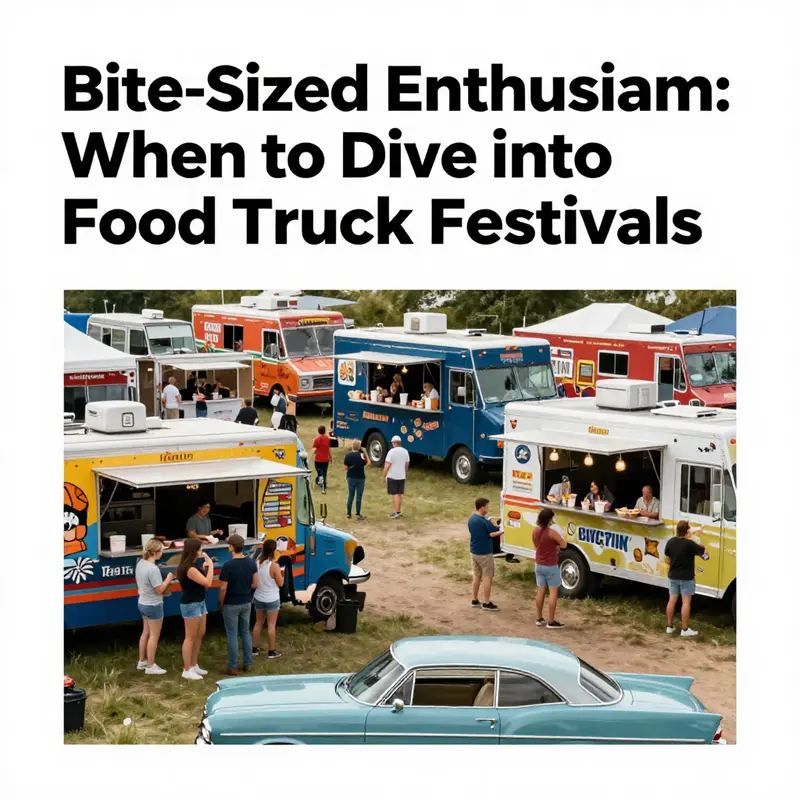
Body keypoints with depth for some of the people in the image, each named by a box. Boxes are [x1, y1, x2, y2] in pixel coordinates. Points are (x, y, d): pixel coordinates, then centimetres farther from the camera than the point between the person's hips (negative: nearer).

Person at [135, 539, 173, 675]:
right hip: (154, 606, -9)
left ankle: (142, 661, 31)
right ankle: (150, 666, 12)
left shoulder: (140, 563, 0)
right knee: (154, 636, 4)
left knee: (146, 633, 21)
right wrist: (168, 580, -8)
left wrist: (164, 584, 9)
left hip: (143, 603, 9)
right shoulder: (153, 569, -28)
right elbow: (159, 590, -23)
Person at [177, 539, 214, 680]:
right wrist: (210, 565, -17)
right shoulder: (189, 569, -24)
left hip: (199, 603, 10)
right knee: (190, 637, -3)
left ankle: (194, 665, 27)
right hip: (191, 605, -10)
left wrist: (205, 568, 3)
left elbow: (202, 580, 14)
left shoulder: (193, 565, 8)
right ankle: (187, 670, 4)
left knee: (200, 634, 17)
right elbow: (207, 583, -26)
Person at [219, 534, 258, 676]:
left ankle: (233, 667, 7)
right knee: (246, 633, 16)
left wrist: (221, 604, -2)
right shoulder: (251, 563, -4)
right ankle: (247, 664, 21)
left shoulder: (228, 565, -21)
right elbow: (255, 584, 3)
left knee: (232, 635, 3)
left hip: (231, 605, -5)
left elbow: (223, 588, -17)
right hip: (246, 603, 5)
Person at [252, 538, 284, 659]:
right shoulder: (274, 566, -22)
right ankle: (271, 651, 11)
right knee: (271, 625, 5)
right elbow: (280, 583, -14)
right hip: (272, 599, -5)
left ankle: (255, 649, 25)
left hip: (259, 598, 5)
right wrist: (281, 574, 4)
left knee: (258, 623, 18)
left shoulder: (257, 563, -6)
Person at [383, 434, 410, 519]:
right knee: (399, 494, 12)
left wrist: (384, 476, -7)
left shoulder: (391, 452, -14)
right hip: (401, 477, 5)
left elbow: (387, 465, -16)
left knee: (394, 494, -1)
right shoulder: (405, 451, 4)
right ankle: (397, 512, 19)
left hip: (392, 477, -5)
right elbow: (406, 465, 11)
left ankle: (397, 512, -6)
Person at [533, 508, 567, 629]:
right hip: (551, 566, -7)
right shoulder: (551, 532, -21)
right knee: (553, 593, 0)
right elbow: (564, 545, -11)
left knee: (540, 592, 13)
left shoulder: (535, 531, 1)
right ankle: (551, 621, 1)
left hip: (539, 565, 7)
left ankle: (539, 619, 19)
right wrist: (560, 538, 9)